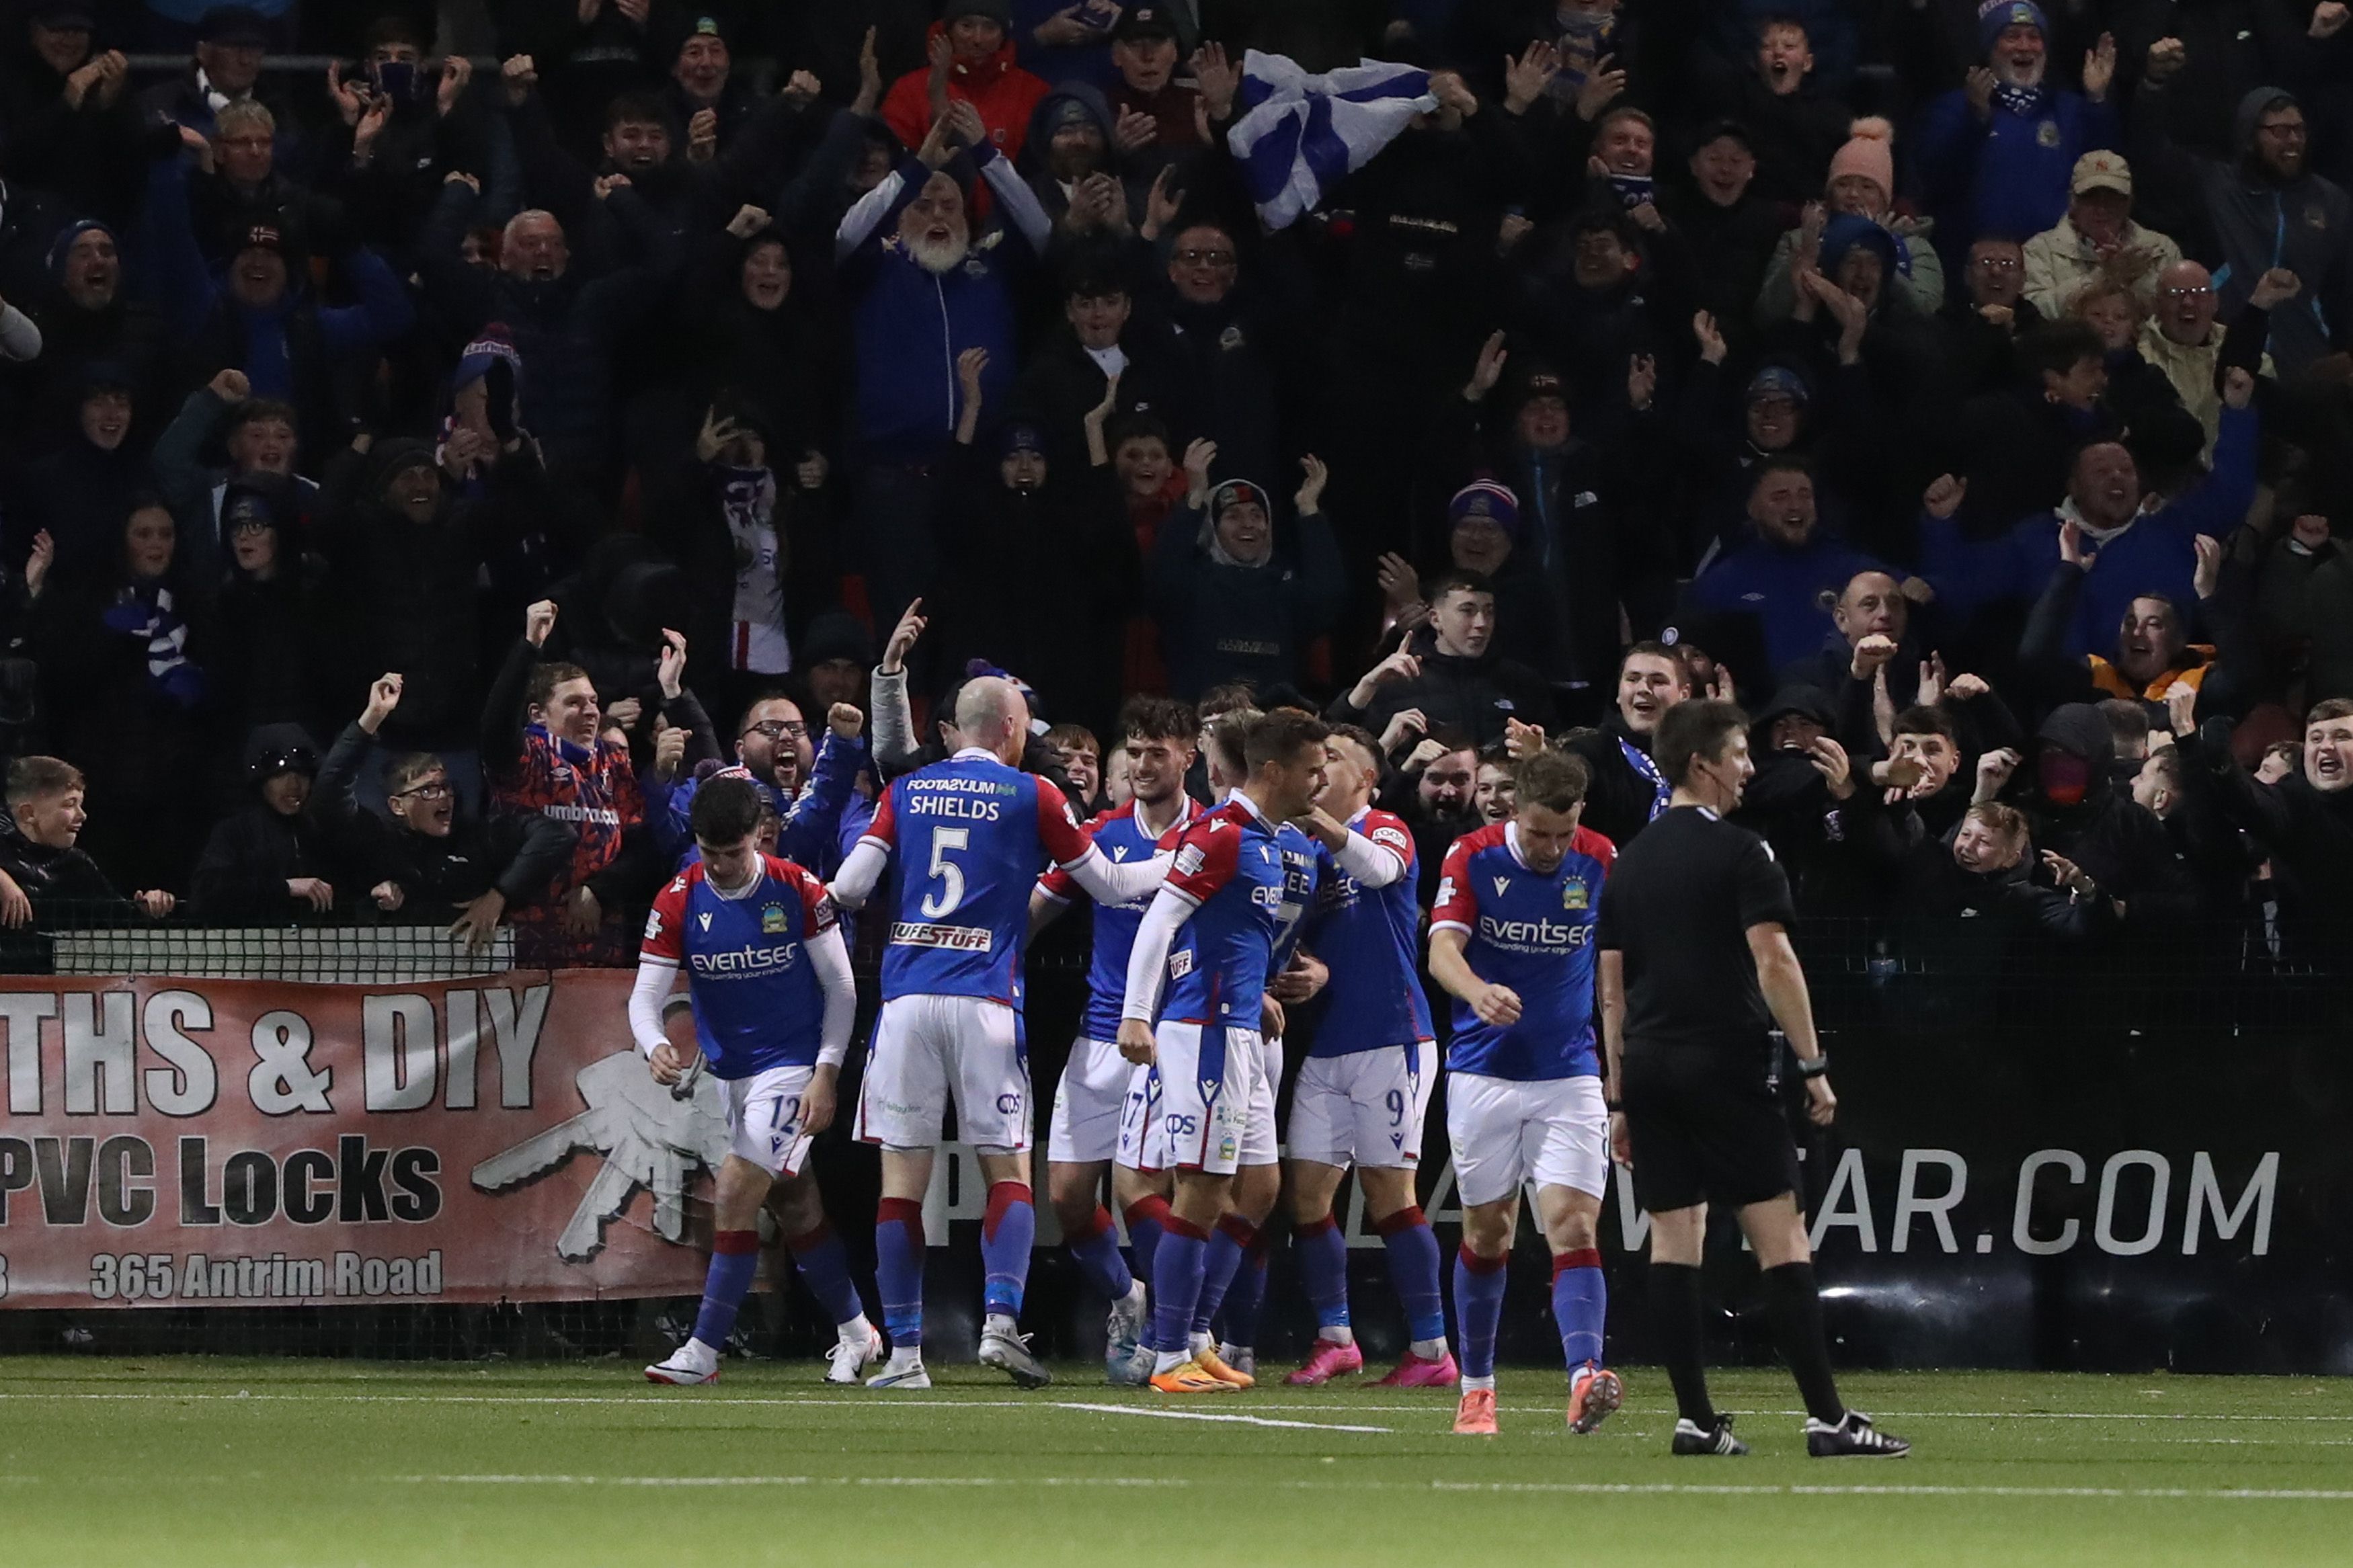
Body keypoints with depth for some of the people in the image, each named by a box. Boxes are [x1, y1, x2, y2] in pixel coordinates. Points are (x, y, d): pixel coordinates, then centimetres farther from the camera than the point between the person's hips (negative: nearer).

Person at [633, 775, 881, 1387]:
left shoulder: (799, 892, -12)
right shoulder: (678, 902, -6)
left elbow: (841, 987, -5)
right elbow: (645, 996, -9)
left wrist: (826, 1075, -12)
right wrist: (656, 1048, -31)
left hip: (792, 1067, -5)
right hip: (730, 1072, 5)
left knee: (736, 1193, -15)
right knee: (799, 1209, 11)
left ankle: (704, 1351, -11)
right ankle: (856, 1331, 28)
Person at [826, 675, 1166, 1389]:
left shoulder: (906, 792, 10)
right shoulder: (1031, 795, 3)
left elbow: (849, 888, 5)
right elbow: (1109, 885, 10)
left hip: (907, 1000, 2)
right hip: (984, 1002, -2)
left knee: (903, 1176, 3)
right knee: (1008, 1171, 5)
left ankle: (904, 1351, 0)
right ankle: (1001, 1322, -13)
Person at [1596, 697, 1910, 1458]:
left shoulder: (1629, 863, 13)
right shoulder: (1739, 853, -6)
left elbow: (1612, 987, 15)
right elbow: (1772, 961, -14)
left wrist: (1620, 1099, 18)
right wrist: (1813, 1066, -9)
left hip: (1650, 1067, 6)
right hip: (1725, 1065, -6)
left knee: (1673, 1239, 6)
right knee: (1780, 1234, -6)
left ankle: (1695, 1418, 2)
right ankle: (1826, 1417, -11)